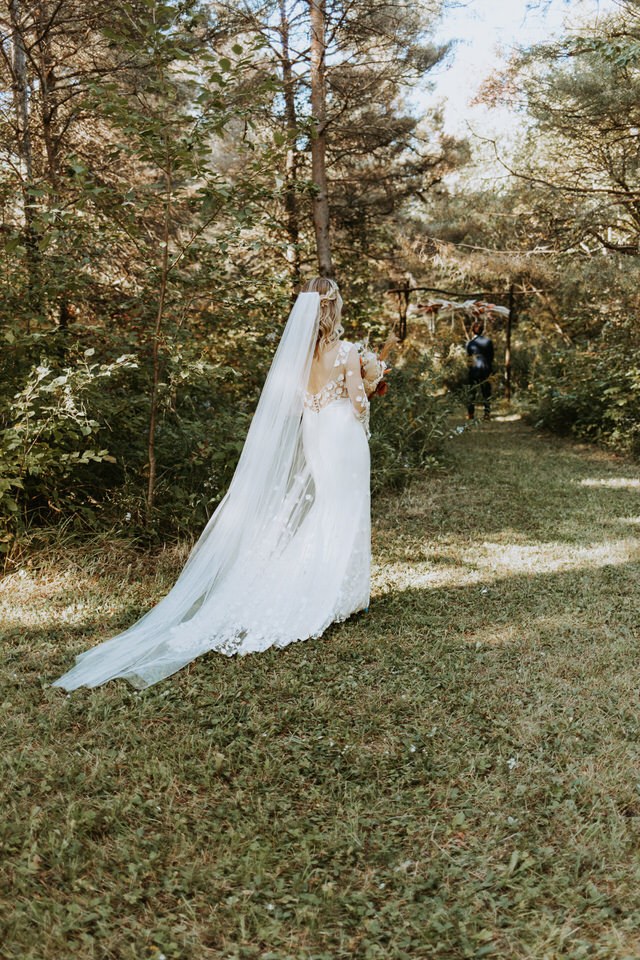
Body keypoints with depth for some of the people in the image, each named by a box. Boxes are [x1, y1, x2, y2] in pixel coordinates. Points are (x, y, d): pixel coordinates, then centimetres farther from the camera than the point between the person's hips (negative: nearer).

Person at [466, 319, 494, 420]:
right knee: (486, 392, 10)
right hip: (486, 370, 2)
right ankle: (487, 414, 9)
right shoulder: (489, 342, -1)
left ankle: (470, 414, 11)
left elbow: (468, 358, 0)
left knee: (472, 392, 9)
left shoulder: (470, 343, -7)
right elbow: (491, 357, 5)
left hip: (474, 370, -2)